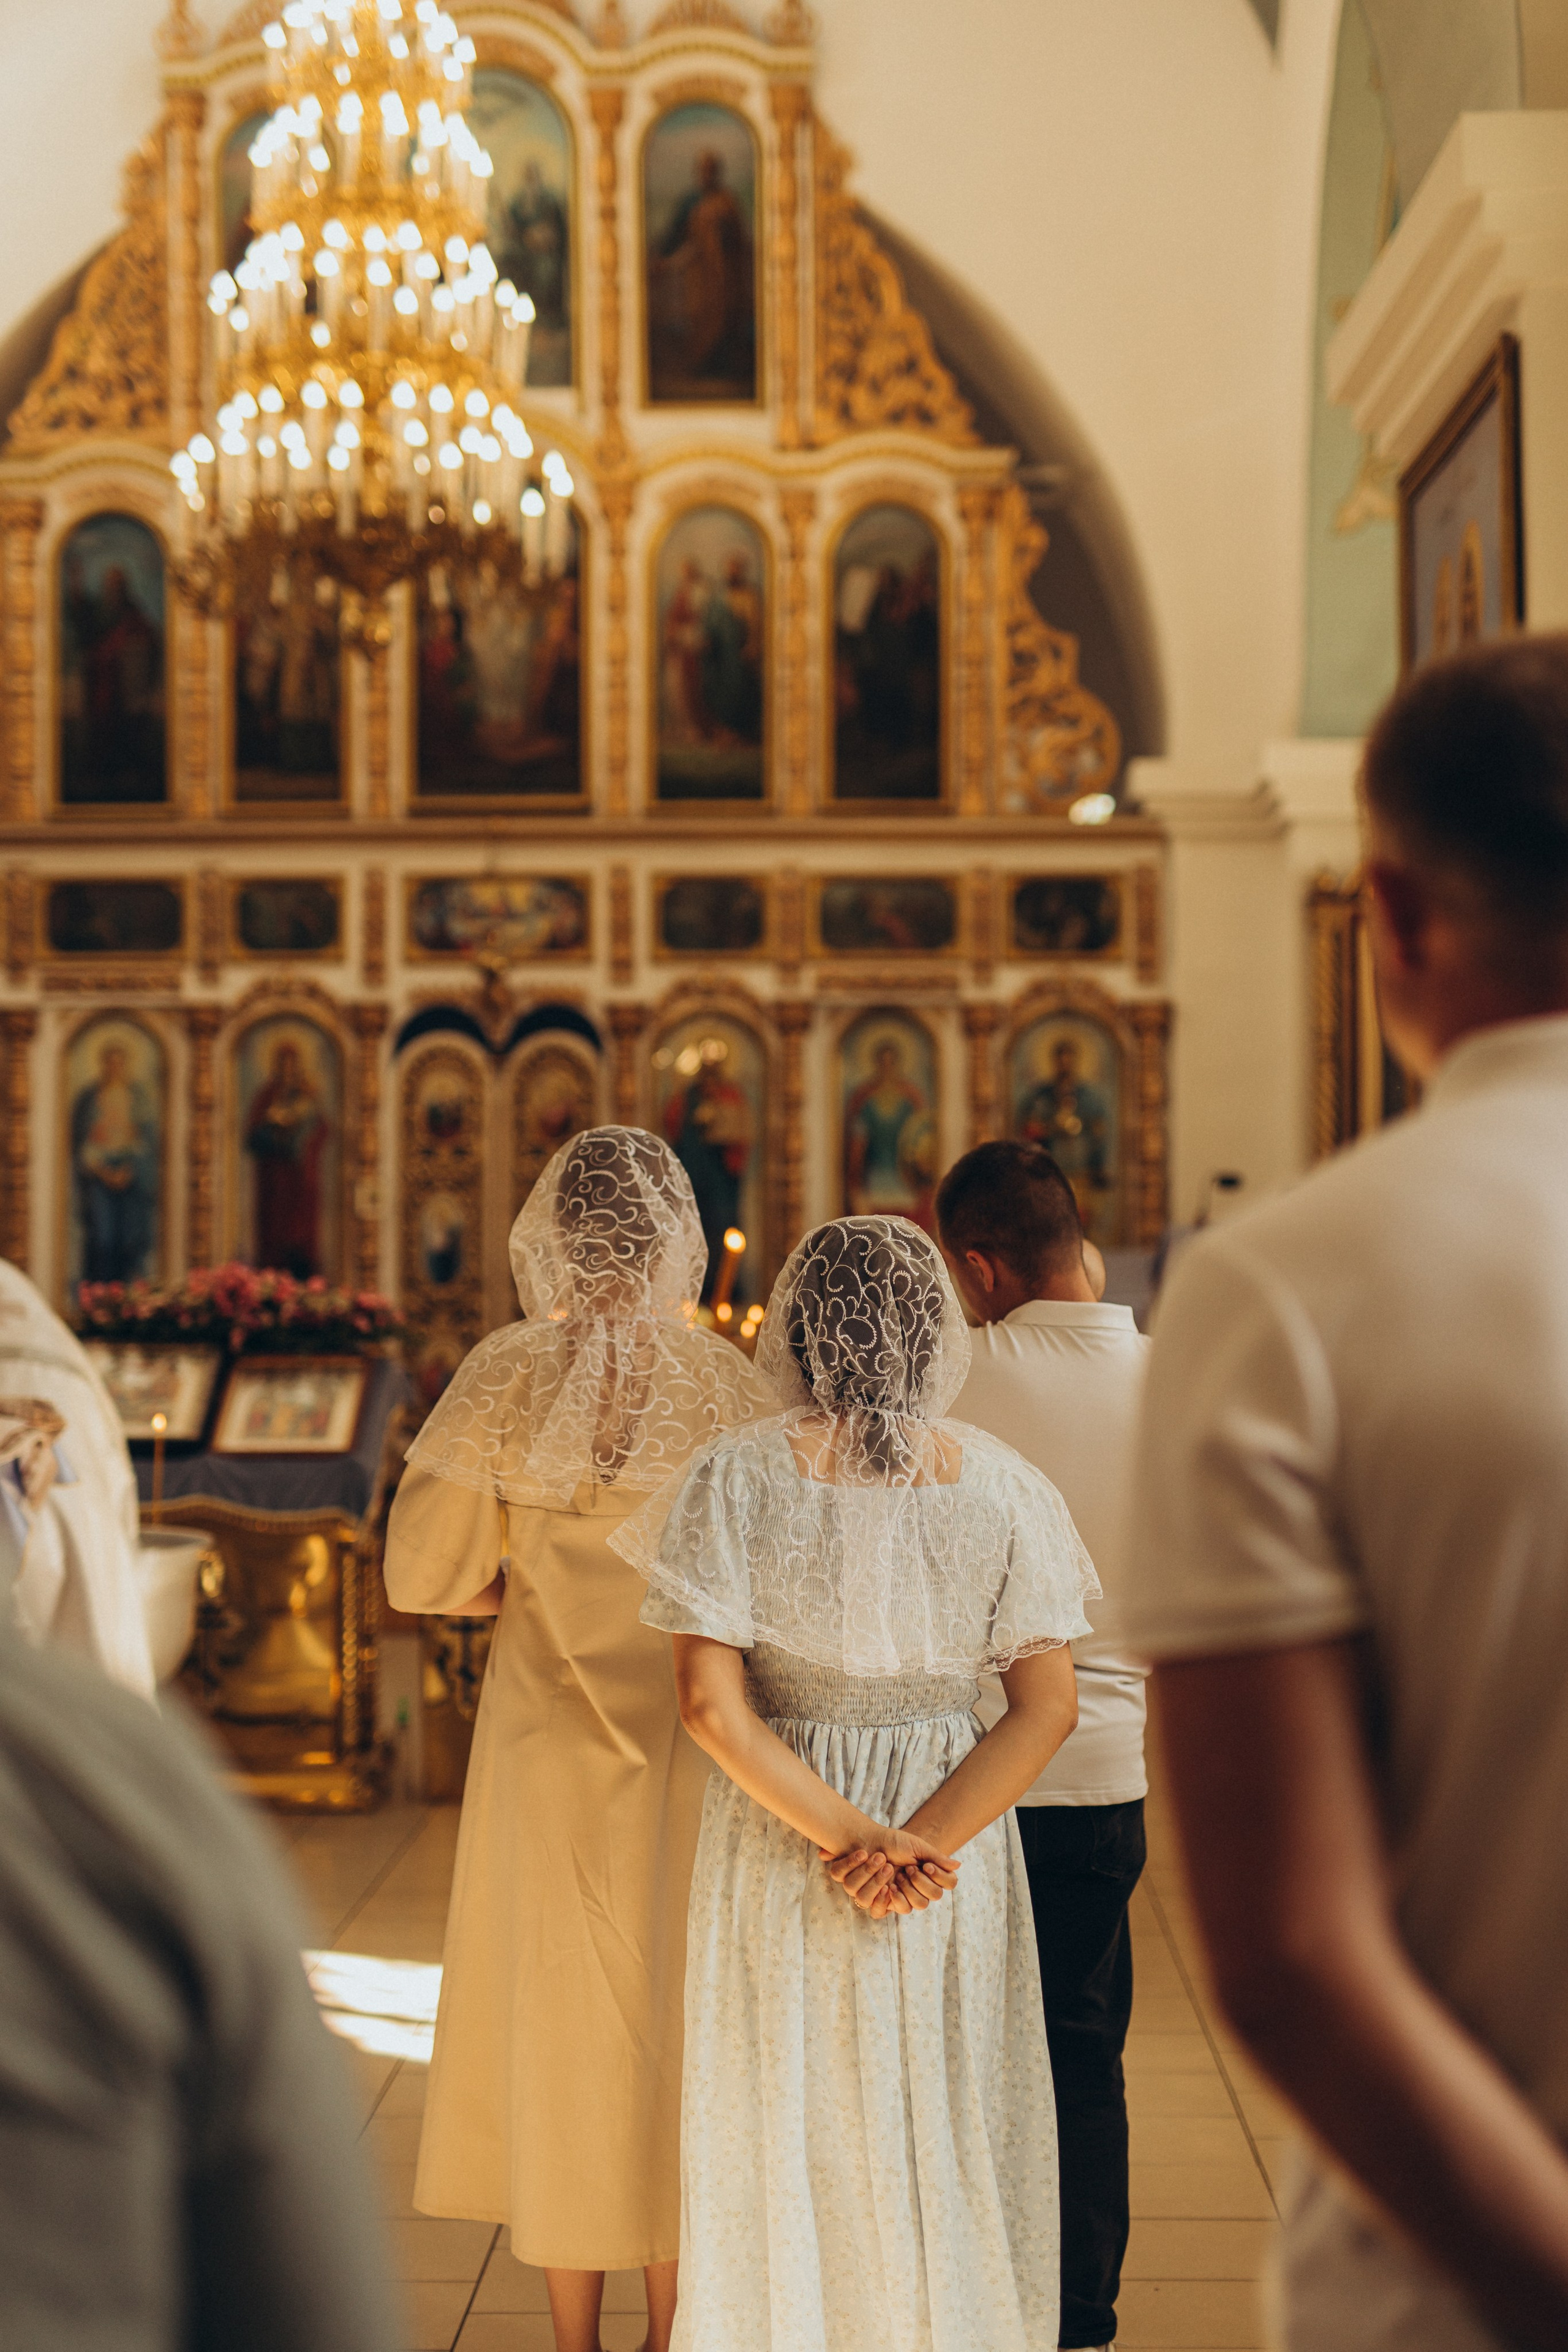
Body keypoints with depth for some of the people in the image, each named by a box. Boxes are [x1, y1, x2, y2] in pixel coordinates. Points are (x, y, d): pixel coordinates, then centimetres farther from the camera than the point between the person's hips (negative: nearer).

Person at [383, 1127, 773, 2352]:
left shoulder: (504, 1376, -8)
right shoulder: (728, 1380, -8)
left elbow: (427, 1573, -6)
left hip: (551, 1745, 0)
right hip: (697, 1746, 0)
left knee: (561, 2023, 12)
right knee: (681, 2022, 12)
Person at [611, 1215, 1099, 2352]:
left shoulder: (735, 1478, -10)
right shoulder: (997, 1482, -6)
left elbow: (711, 1703, -16)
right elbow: (1049, 1705, -11)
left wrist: (841, 1837, -15)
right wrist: (926, 1843, -16)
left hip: (780, 1835, -1)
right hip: (957, 1840, 1)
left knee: (789, 2135, 13)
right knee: (944, 2128, 17)